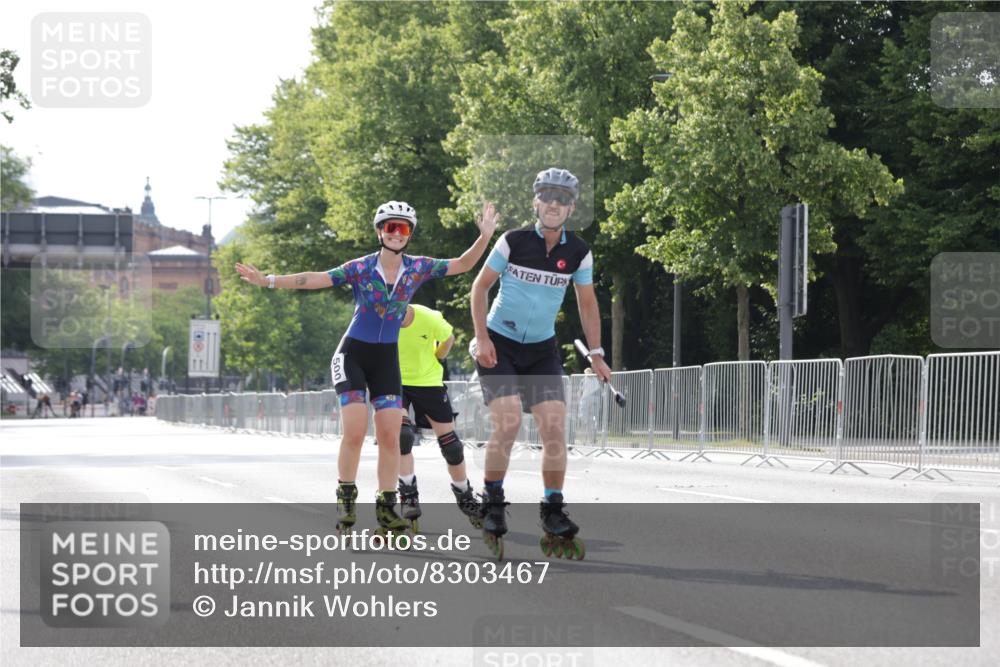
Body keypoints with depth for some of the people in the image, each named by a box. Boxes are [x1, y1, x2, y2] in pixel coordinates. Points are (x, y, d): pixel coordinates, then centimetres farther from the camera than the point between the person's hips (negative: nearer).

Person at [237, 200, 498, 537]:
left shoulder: (418, 268, -2)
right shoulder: (360, 268, -10)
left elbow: (462, 264, -2)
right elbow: (316, 279, -16)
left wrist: (485, 237, -17)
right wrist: (268, 280, -24)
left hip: (386, 358, 3)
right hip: (353, 354, -3)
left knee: (390, 435, -5)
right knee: (355, 430, -16)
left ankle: (386, 506, 3)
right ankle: (345, 497, 2)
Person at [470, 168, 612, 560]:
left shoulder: (578, 252, -1)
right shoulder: (514, 241, -11)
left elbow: (587, 304, 10)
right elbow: (480, 286, -3)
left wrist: (596, 355, 5)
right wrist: (481, 338, -11)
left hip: (542, 350, 3)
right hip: (499, 346, -3)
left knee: (555, 428, -7)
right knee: (508, 423, -18)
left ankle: (554, 517, 3)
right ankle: (492, 507, 0)